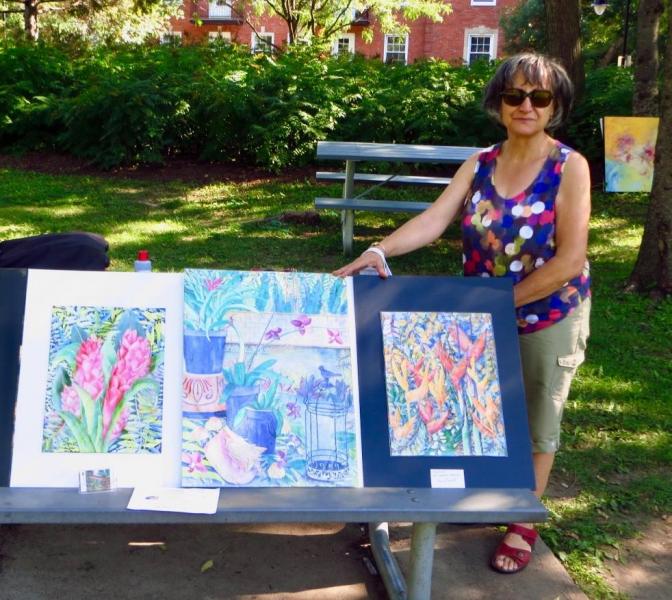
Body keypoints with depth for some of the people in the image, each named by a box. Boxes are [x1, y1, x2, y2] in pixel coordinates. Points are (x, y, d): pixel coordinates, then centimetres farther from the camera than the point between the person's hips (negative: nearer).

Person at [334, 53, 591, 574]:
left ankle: (523, 524, 30)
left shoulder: (569, 166, -15)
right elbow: (433, 220, -16)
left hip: (548, 317, -3)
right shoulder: (479, 165, -3)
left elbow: (570, 260, -21)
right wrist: (381, 250, -33)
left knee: (535, 423, 12)